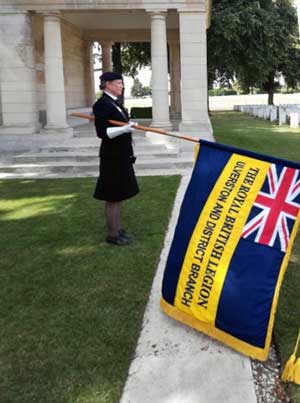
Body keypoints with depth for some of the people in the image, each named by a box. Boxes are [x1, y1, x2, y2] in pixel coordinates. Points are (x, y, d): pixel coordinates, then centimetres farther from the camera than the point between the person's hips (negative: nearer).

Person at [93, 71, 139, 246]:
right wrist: (124, 129, -27)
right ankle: (112, 234, 8)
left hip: (121, 155, 9)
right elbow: (102, 132, -22)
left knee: (119, 196, 15)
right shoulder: (102, 104, -15)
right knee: (113, 197, -2)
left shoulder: (115, 103, 14)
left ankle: (118, 229, 25)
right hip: (113, 156, -9)